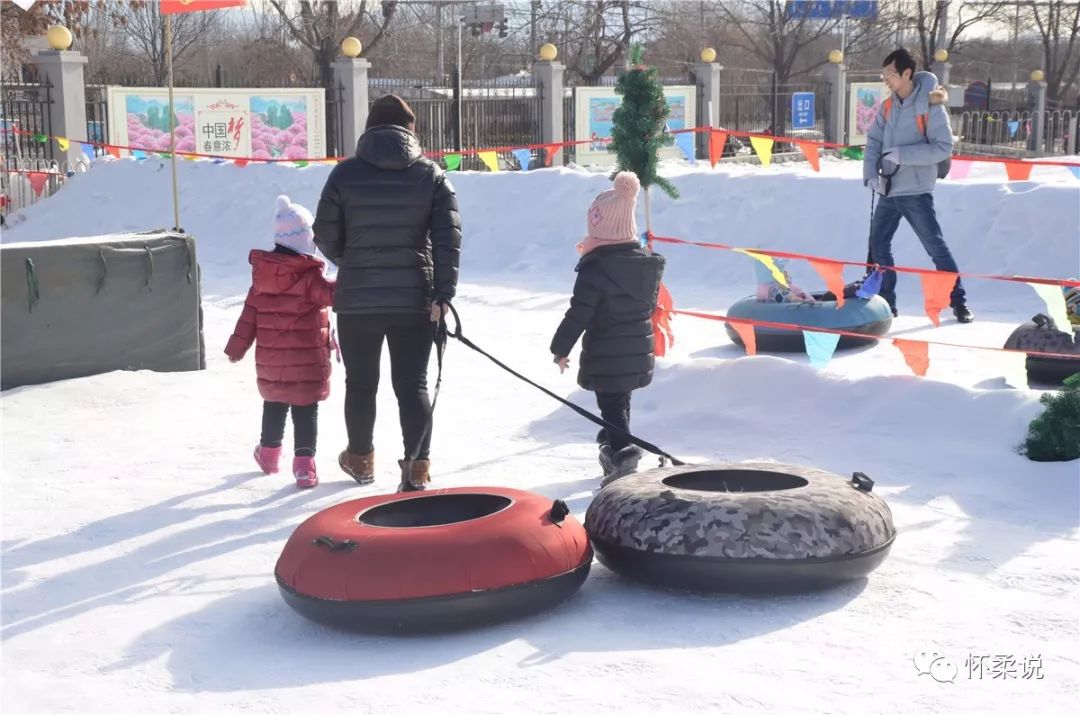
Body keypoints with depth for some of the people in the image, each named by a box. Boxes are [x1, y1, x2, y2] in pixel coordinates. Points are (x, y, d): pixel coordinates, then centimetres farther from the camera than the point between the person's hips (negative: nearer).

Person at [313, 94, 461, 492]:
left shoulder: (346, 173, -4)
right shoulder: (431, 175, -1)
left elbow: (325, 236, 1)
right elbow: (448, 238, -8)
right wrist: (443, 293, -7)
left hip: (357, 300, 0)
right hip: (414, 299, 0)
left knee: (360, 383, 16)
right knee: (412, 383, 6)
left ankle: (361, 460, 32)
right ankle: (417, 467, -1)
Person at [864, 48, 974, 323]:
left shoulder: (930, 106, -10)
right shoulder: (887, 106, 8)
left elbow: (943, 148, -15)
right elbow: (873, 142, 7)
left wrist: (902, 154, -21)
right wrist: (871, 174, -9)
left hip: (916, 191, -6)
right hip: (888, 190, 6)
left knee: (936, 247, -4)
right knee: (878, 246, 7)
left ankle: (959, 303, 5)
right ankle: (885, 303, 18)